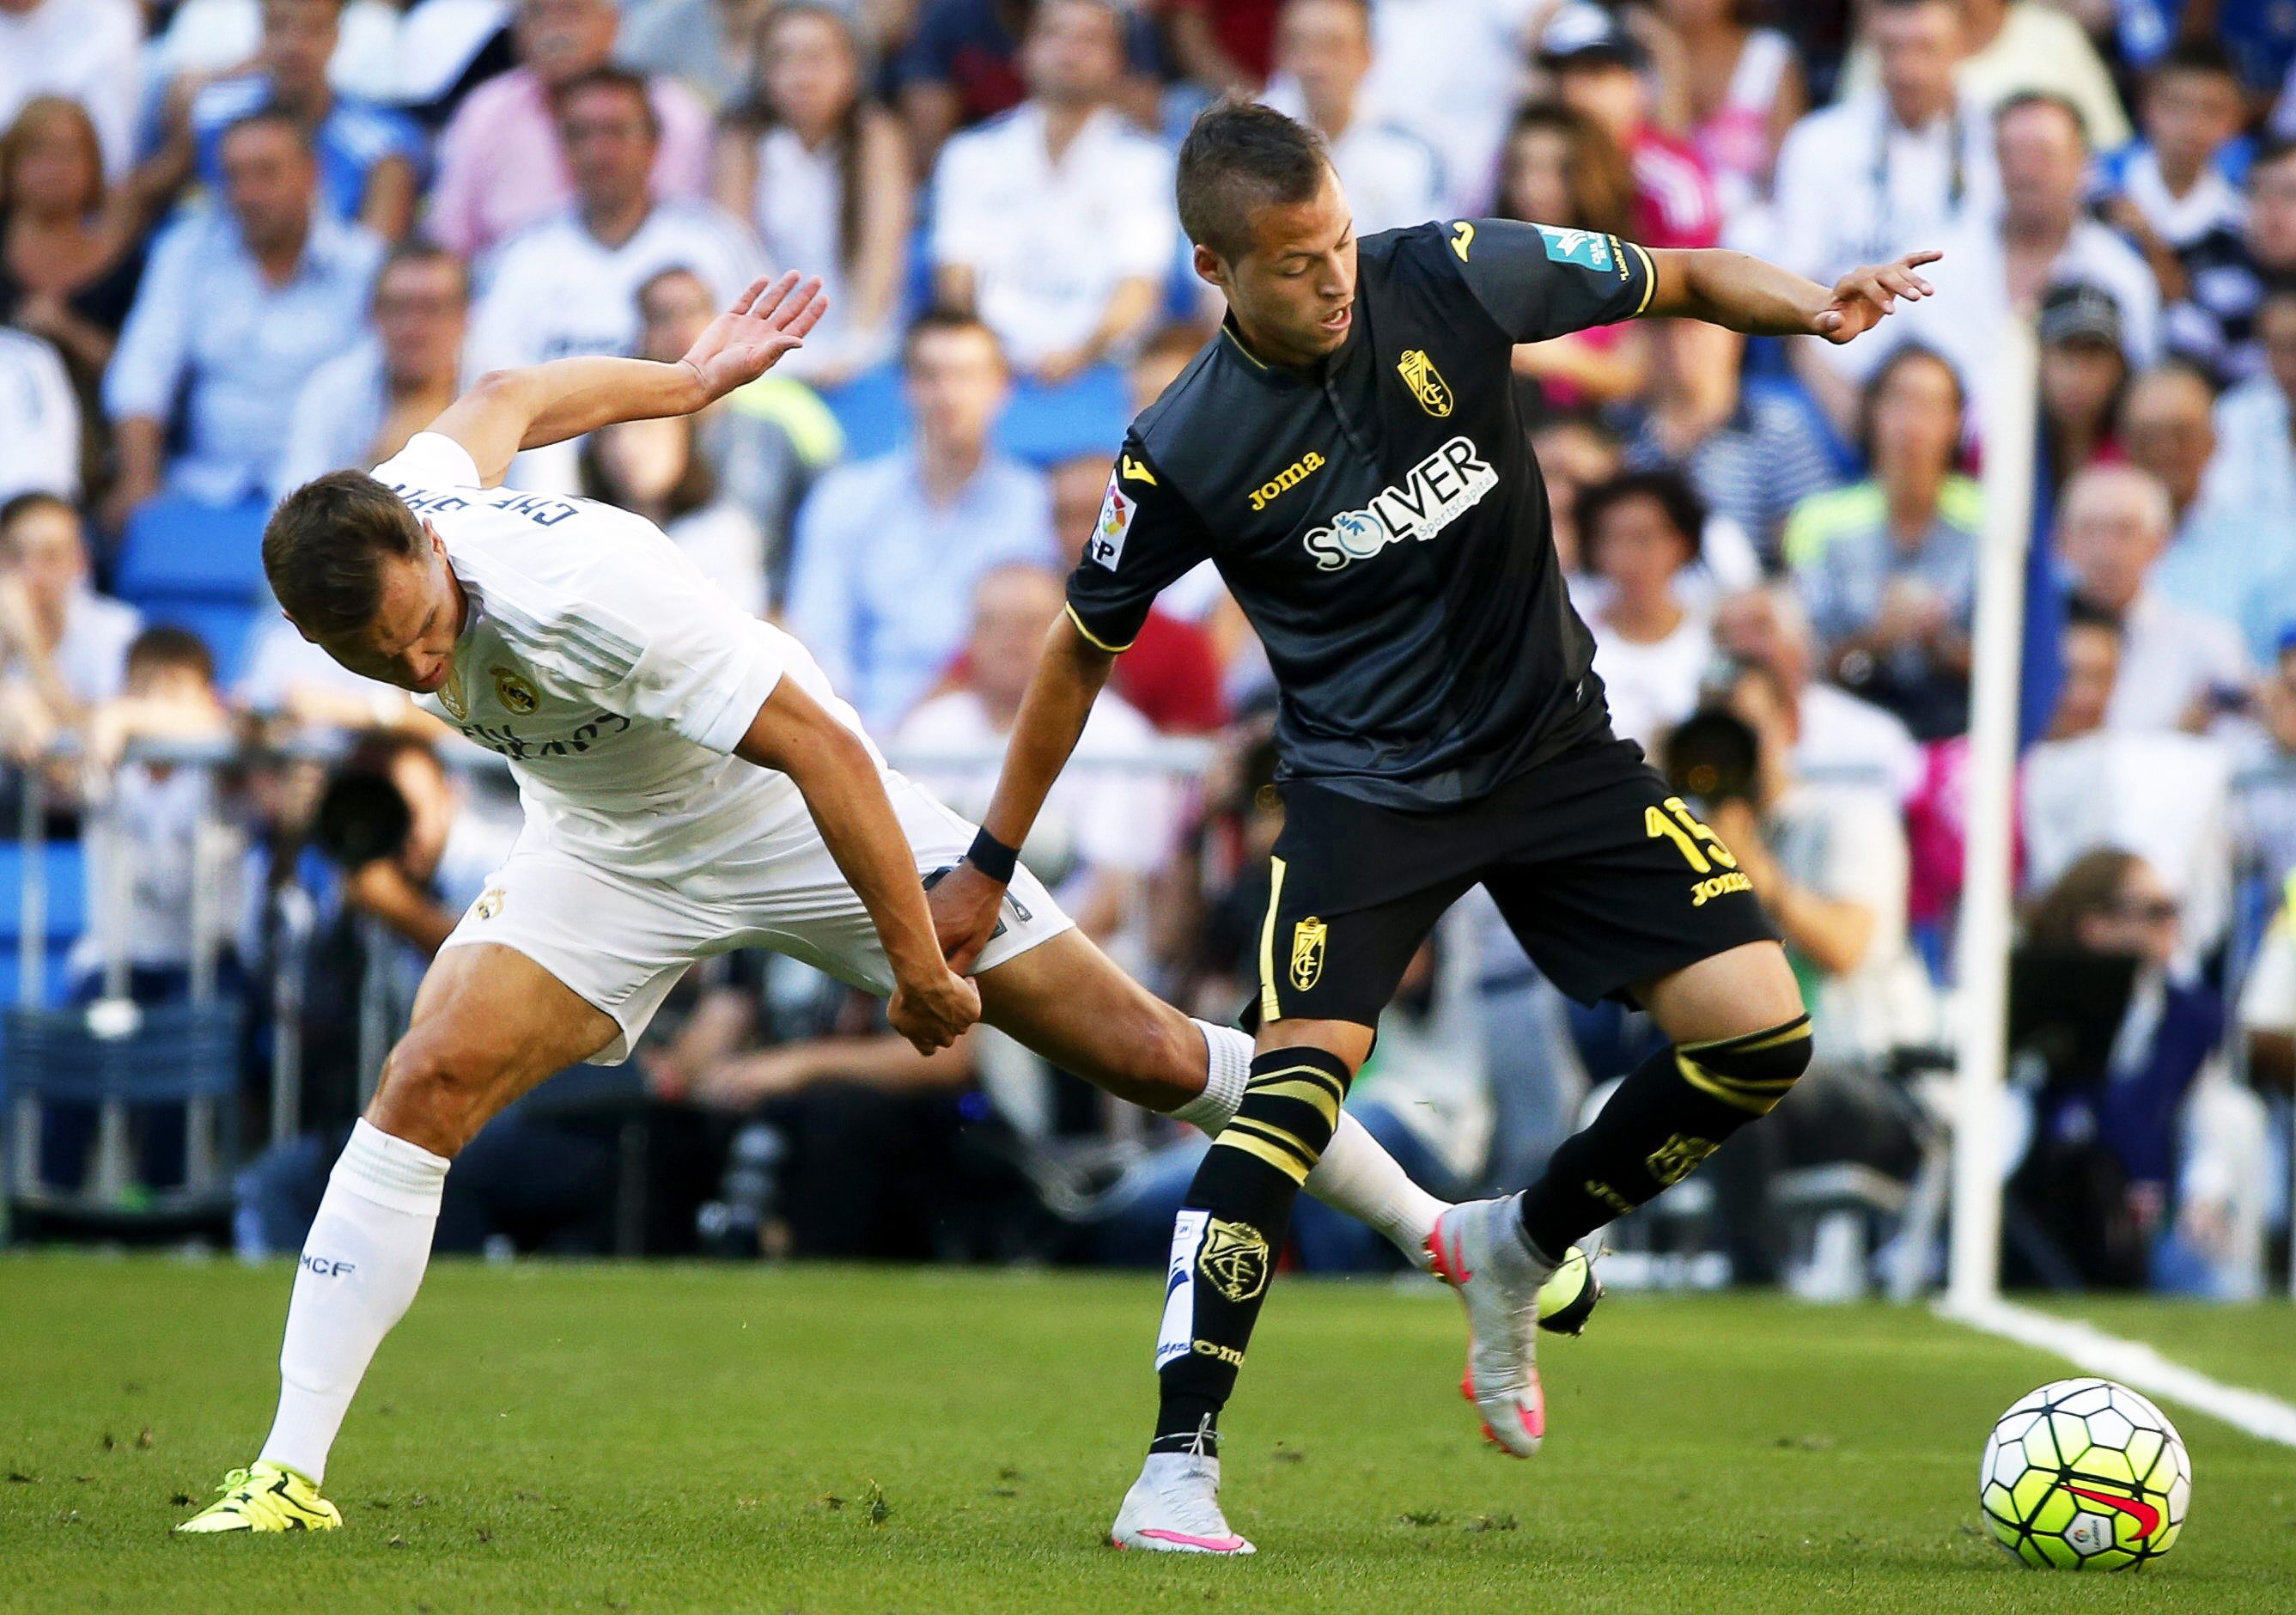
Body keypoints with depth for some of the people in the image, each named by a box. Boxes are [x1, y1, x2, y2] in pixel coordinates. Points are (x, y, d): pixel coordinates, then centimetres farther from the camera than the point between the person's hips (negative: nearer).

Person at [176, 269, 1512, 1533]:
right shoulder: (380, 527, -19)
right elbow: (507, 401, 4)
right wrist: (692, 378, 19)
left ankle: (1437, 1233, 16)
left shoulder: (581, 592, -39)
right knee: (427, 1085, -17)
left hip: (796, 814, -5)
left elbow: (822, 746, -32)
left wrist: (917, 963, -26)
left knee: (1146, 1054, -2)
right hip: (611, 858, 5)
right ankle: (290, 1473, -12)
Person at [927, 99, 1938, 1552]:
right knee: (1302, 1072, -25)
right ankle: (1179, 1468, -21)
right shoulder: (1185, 454, -16)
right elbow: (1083, 653, 0)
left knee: (1759, 1033, -9)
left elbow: (1679, 281, 2)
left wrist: (1809, 305, -18)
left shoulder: (1448, 279, -12)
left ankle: (1522, 1248, 17)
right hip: (1367, 776, -3)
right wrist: (990, 865, 5)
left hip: (1556, 741, 3)